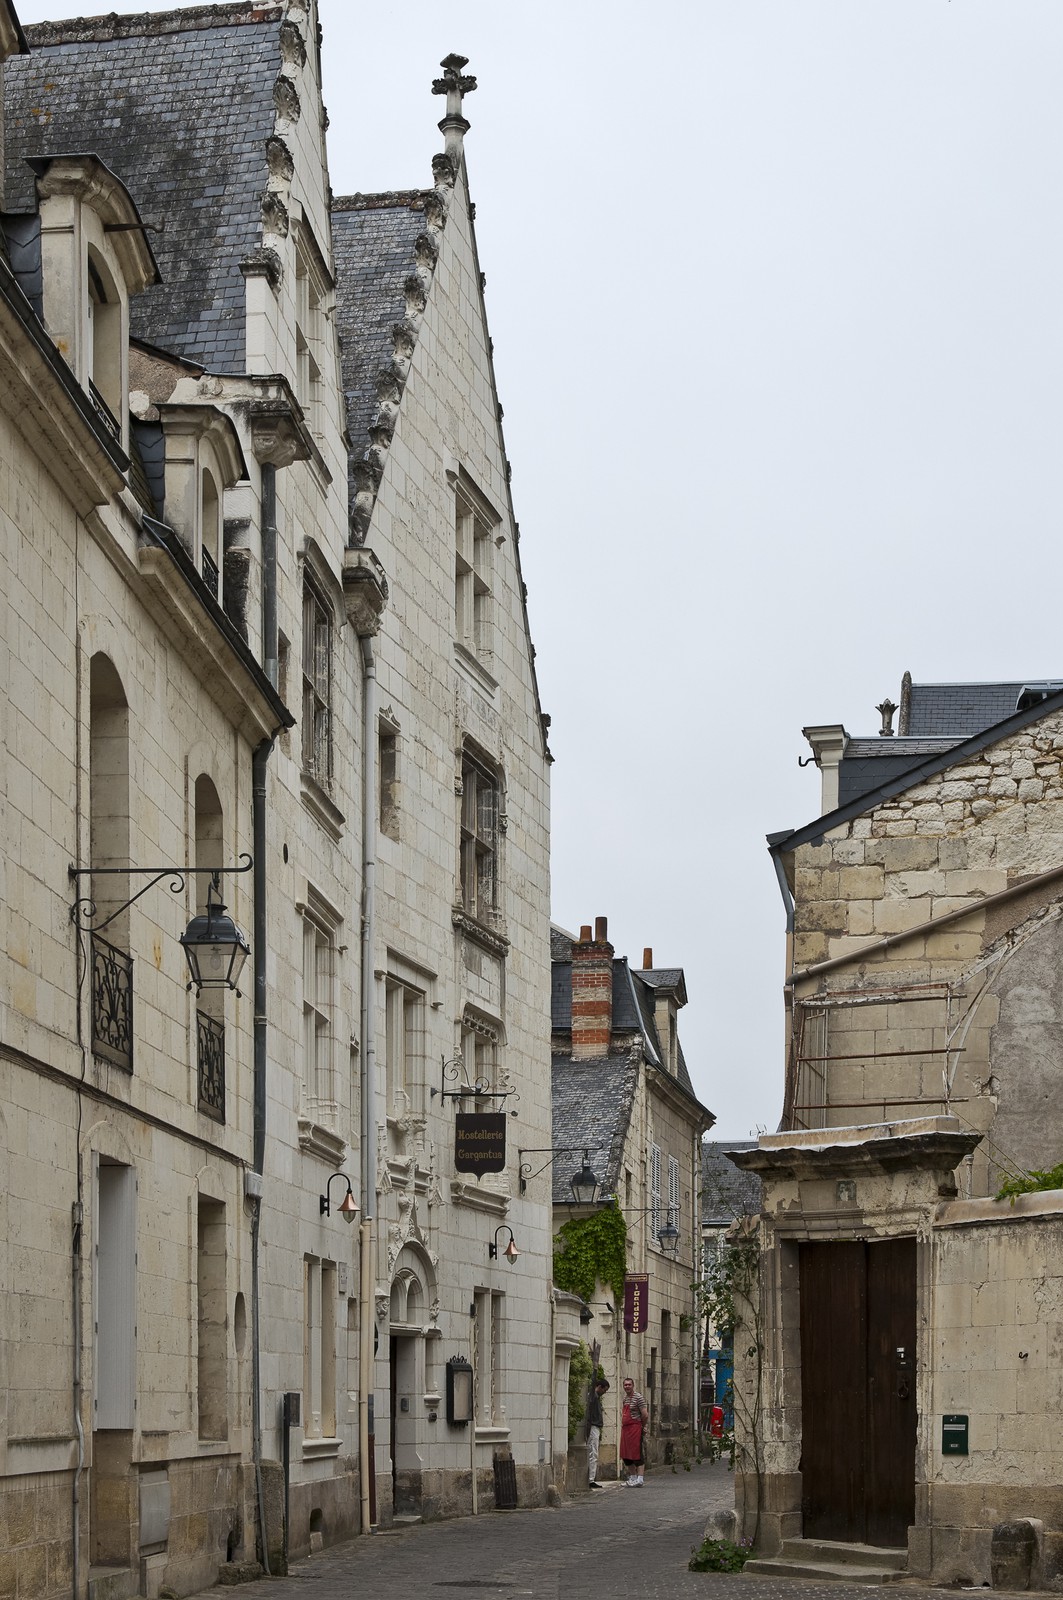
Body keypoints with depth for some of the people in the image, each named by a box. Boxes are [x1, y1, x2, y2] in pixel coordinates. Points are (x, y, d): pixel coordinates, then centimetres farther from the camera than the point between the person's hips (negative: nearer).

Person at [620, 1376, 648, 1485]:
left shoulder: (638, 1398, -11)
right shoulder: (625, 1398, 15)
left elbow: (645, 1415, -14)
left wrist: (642, 1426, -2)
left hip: (635, 1428, -9)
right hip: (625, 1429, 9)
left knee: (636, 1454, -8)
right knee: (625, 1455, 10)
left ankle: (640, 1478, -7)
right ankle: (632, 1477, 19)